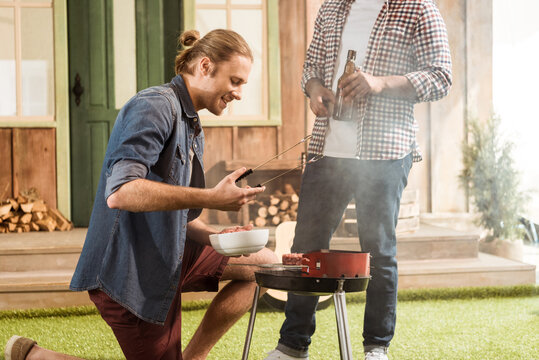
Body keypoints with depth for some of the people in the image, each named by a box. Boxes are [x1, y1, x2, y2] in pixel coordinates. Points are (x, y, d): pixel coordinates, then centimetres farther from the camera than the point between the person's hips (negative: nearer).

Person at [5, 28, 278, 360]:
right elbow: (119, 193, -31)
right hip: (129, 270, -10)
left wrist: (213, 236, -3)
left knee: (265, 264, 8)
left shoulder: (192, 128, 15)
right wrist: (212, 198, -32)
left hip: (167, 256, 10)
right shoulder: (155, 106, -18)